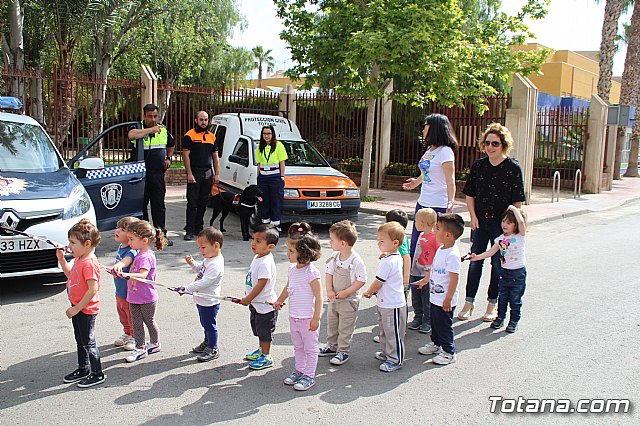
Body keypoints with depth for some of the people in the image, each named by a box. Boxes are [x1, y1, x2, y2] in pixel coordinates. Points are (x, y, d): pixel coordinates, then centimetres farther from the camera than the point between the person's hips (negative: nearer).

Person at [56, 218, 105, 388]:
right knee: (80, 341, 21)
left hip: (86, 309, -10)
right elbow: (70, 274, 24)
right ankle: (83, 369, 36)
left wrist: (77, 308, -23)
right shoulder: (79, 259, 6)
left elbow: (92, 290, -28)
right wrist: (61, 259, 13)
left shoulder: (89, 263, -25)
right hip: (77, 308, 10)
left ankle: (98, 374, 13)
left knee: (88, 342, 1)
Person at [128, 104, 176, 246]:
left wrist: (168, 158, 16)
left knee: (159, 205, 6)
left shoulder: (163, 130, 11)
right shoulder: (138, 128, -4)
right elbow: (131, 135, -30)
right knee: (141, 204, 4)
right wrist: (151, 130, -22)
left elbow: (171, 145, 31)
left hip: (158, 173, 3)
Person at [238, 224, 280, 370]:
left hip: (265, 304, -10)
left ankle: (266, 357, 18)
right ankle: (261, 350, 41)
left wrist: (248, 299, -17)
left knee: (264, 331, 4)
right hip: (256, 303, 10)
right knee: (258, 329, 24)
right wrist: (248, 298, 17)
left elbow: (261, 284, -27)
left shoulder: (266, 263, -27)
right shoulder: (257, 258, 4)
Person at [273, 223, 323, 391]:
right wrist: (279, 301, 33)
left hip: (307, 318, -8)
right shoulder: (292, 269, 3)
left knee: (310, 348, 8)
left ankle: (309, 376, 18)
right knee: (298, 347, 20)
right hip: (293, 317, 8)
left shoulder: (311, 272, -21)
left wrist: (316, 318, -20)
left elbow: (318, 297, -19)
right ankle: (299, 371, 34)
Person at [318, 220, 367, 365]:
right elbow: (329, 273, 4)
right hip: (333, 299, 7)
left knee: (345, 328, 5)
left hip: (348, 301, -7)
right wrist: (329, 290, -10)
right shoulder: (334, 257, -3)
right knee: (331, 324, 21)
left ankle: (343, 351, 19)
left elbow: (361, 280, -19)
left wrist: (345, 293, -20)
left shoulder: (356, 261, -22)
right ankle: (332, 347, 38)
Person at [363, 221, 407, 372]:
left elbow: (378, 282, -18)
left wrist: (368, 292, -1)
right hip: (385, 303, 10)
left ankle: (395, 360, 14)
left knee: (393, 333, 3)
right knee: (384, 330, 23)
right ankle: (386, 353, 38)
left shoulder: (387, 262, -26)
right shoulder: (397, 258, 5)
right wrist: (374, 291, 12)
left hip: (392, 305, -10)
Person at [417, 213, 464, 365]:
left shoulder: (452, 255, -25)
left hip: (445, 300, -9)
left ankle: (448, 352, 19)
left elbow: (454, 278, -25)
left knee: (444, 325, 4)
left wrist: (448, 299, -22)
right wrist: (425, 280, 31)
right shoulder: (441, 249, 4)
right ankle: (435, 344, 42)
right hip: (435, 296, 9)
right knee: (434, 322, 23)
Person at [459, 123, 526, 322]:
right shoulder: (478, 165, 4)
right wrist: (473, 216, 1)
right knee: (475, 261, 4)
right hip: (480, 221, 3)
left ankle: (492, 305, 18)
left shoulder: (513, 168, -7)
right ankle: (468, 303, 13)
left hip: (502, 223, -3)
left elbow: (517, 201, -7)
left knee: (498, 264, 6)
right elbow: (470, 194, 11)